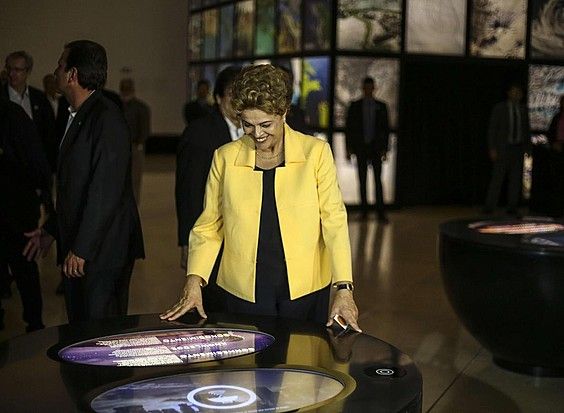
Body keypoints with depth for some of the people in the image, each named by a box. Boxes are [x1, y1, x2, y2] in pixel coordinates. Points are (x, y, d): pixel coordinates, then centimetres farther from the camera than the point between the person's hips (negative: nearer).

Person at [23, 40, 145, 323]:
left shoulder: (106, 119, -16)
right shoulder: (75, 117, 14)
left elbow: (106, 191, -21)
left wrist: (81, 249, -19)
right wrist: (51, 230, 20)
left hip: (102, 249, -9)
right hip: (76, 248, 9)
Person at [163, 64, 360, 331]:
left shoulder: (316, 153, -2)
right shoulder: (225, 157, 3)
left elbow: (334, 220, -4)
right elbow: (209, 227, 8)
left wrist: (343, 289, -12)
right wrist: (193, 283, -3)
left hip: (305, 289, -1)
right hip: (244, 291, 1)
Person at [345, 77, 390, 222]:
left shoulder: (381, 106, 8)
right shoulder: (355, 106, 7)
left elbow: (386, 128, 8)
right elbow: (348, 127, 7)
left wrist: (384, 148, 0)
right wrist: (349, 146, -1)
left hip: (376, 147, -1)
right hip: (360, 147, 1)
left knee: (378, 180, -6)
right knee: (362, 180, 4)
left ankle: (381, 213, -7)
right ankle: (364, 211, 10)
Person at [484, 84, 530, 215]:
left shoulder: (523, 109, 7)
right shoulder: (499, 108, -5)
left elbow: (526, 129, 13)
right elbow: (492, 129, -6)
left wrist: (528, 148, 7)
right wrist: (492, 149, -12)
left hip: (518, 148, 4)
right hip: (503, 148, -4)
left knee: (516, 179, 3)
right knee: (497, 178, -6)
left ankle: (512, 207, 9)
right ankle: (489, 207, -2)